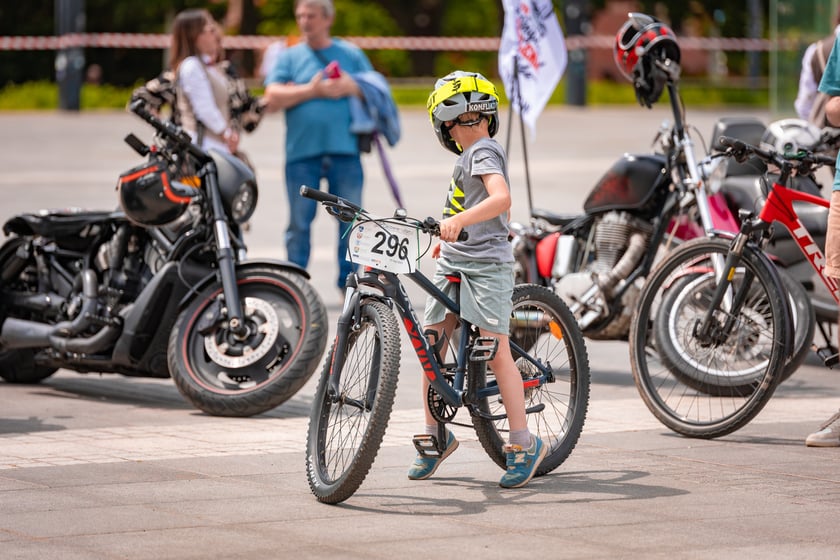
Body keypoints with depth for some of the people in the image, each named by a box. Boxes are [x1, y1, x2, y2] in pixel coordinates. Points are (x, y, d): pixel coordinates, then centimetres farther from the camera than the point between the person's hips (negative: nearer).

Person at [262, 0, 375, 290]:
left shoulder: (351, 54, 13)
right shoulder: (289, 57, 10)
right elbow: (273, 98, -2)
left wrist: (353, 88, -7)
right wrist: (311, 91, -9)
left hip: (345, 149, 1)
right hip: (302, 152, -1)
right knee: (299, 223, 2)